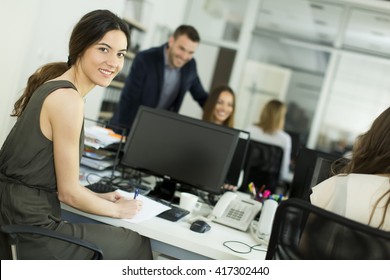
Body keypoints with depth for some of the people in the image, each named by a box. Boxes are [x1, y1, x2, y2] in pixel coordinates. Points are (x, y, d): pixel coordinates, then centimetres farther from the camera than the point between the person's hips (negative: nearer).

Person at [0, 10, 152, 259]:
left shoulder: (53, 84, 8)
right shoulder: (68, 99, -20)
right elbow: (68, 192, -15)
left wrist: (98, 197, 14)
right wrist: (117, 210, 1)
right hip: (29, 229, -9)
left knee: (116, 235, 23)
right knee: (136, 245, 9)